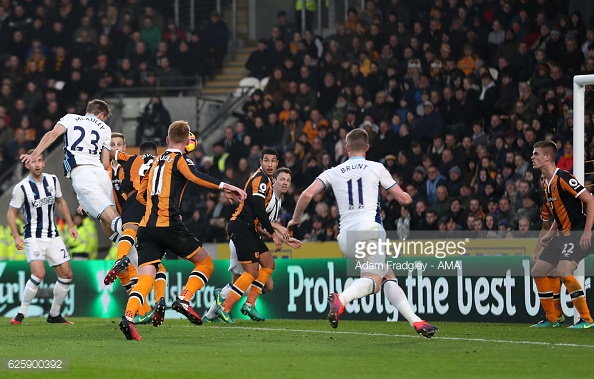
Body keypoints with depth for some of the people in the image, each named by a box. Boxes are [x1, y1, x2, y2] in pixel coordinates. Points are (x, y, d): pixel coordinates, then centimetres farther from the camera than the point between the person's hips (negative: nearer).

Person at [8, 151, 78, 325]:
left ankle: (54, 314, 18)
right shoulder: (21, 188, -12)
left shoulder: (52, 180, 2)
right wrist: (16, 236, -16)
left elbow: (60, 202, 18)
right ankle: (21, 314, -13)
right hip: (33, 237, -6)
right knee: (39, 273, -25)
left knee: (66, 274, 3)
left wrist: (70, 225, 15)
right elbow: (11, 213, -4)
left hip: (53, 235, 6)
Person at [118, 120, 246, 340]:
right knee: (205, 263, 10)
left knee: (146, 279, -4)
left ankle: (128, 317, -27)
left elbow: (141, 195, 30)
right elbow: (194, 176, -19)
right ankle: (183, 300, -10)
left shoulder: (156, 162, 23)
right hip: (169, 226, -6)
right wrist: (224, 187, -28)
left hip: (146, 228, 6)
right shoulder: (180, 159, 3)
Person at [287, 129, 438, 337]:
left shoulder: (333, 173, 16)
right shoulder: (376, 168, 10)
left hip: (345, 237, 5)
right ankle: (341, 298, -50)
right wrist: (406, 195, 36)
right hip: (369, 229, -5)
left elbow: (307, 195, 4)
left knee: (388, 277, 14)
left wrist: (295, 219, 19)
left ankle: (416, 321, 3)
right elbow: (404, 199, 12)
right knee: (373, 280, -20)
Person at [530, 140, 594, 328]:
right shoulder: (546, 184, 12)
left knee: (563, 271, -27)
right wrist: (550, 234, 12)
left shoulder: (563, 178, -16)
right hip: (562, 235, 10)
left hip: (578, 233, -10)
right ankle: (552, 319, 17)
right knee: (538, 271, 8)